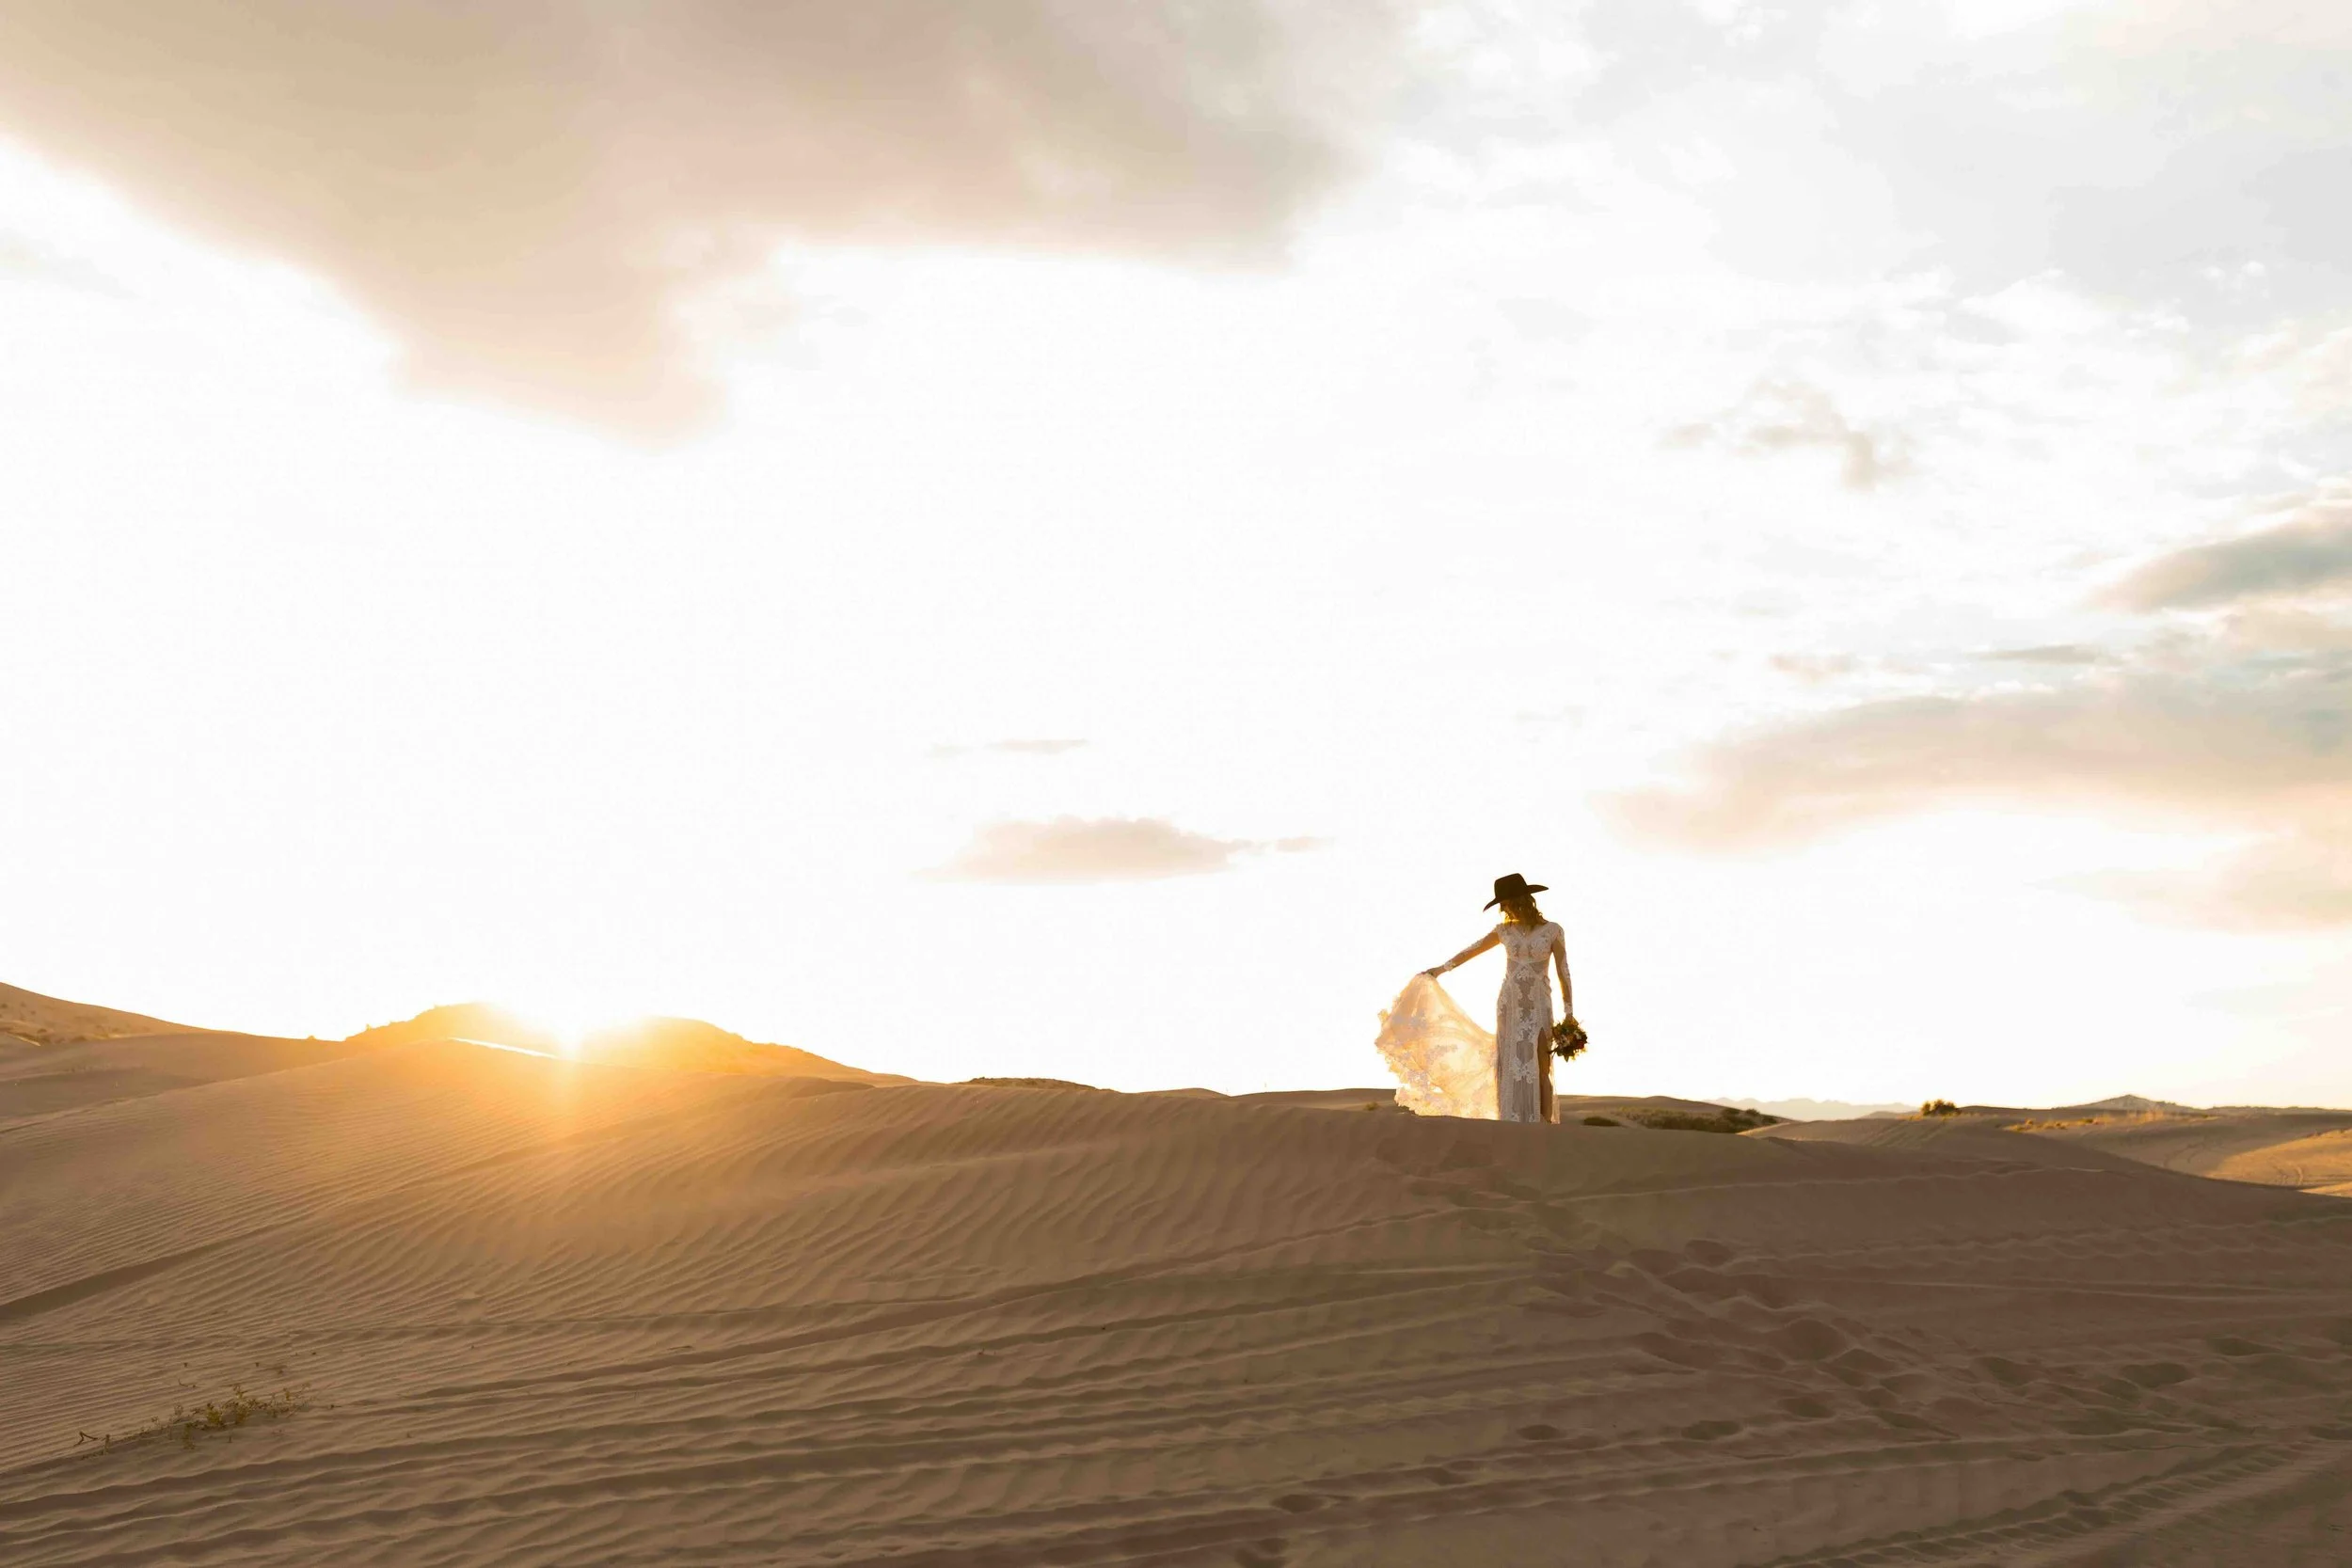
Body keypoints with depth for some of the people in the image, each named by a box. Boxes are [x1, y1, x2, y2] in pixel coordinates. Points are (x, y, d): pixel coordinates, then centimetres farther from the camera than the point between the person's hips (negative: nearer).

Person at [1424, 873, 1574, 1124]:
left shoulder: (1553, 931, -3)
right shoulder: (1505, 930, 6)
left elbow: (1564, 973, -3)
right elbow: (1471, 951, 17)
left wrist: (1569, 1015, -7)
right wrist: (1440, 969, 25)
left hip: (1538, 1007, -3)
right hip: (1509, 1006, 3)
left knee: (1540, 1069, -11)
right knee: (1511, 1069, -3)